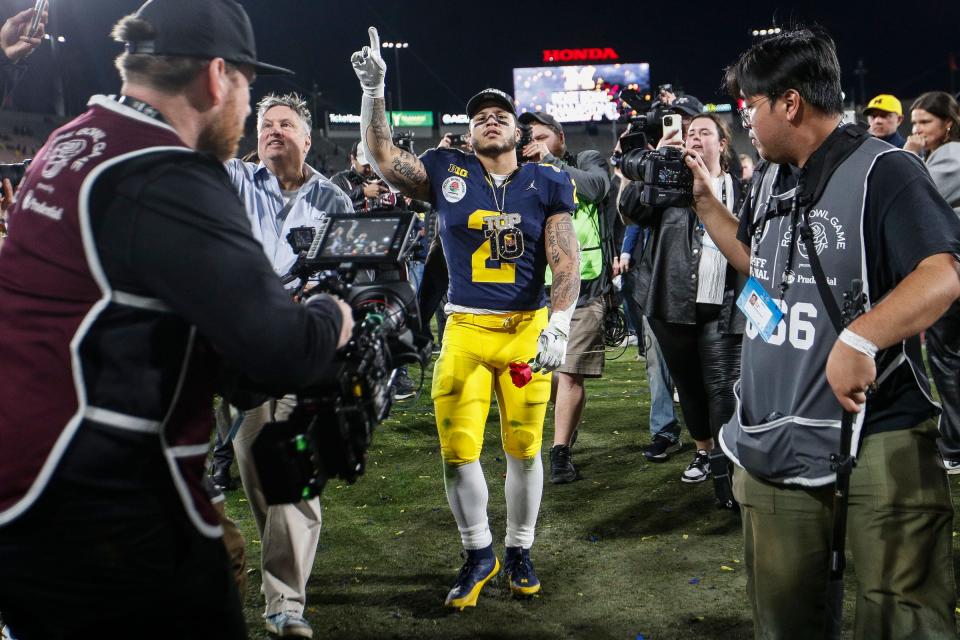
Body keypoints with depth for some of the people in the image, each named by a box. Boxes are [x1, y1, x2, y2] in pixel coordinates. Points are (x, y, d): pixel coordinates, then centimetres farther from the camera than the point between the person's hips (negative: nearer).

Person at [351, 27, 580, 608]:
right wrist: (374, 88, -12)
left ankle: (520, 551, 29)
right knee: (458, 451, 0)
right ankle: (480, 554, 22)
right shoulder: (447, 173, 3)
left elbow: (566, 263, -4)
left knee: (524, 448, 8)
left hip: (529, 329, 0)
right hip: (465, 329, 1)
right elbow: (380, 153, -1)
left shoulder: (546, 185, 1)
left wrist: (558, 327, -15)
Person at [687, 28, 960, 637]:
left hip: (878, 442, -7)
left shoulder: (882, 171, -13)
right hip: (775, 442, 8)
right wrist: (704, 198, 21)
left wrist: (860, 339, -40)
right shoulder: (772, 180, 13)